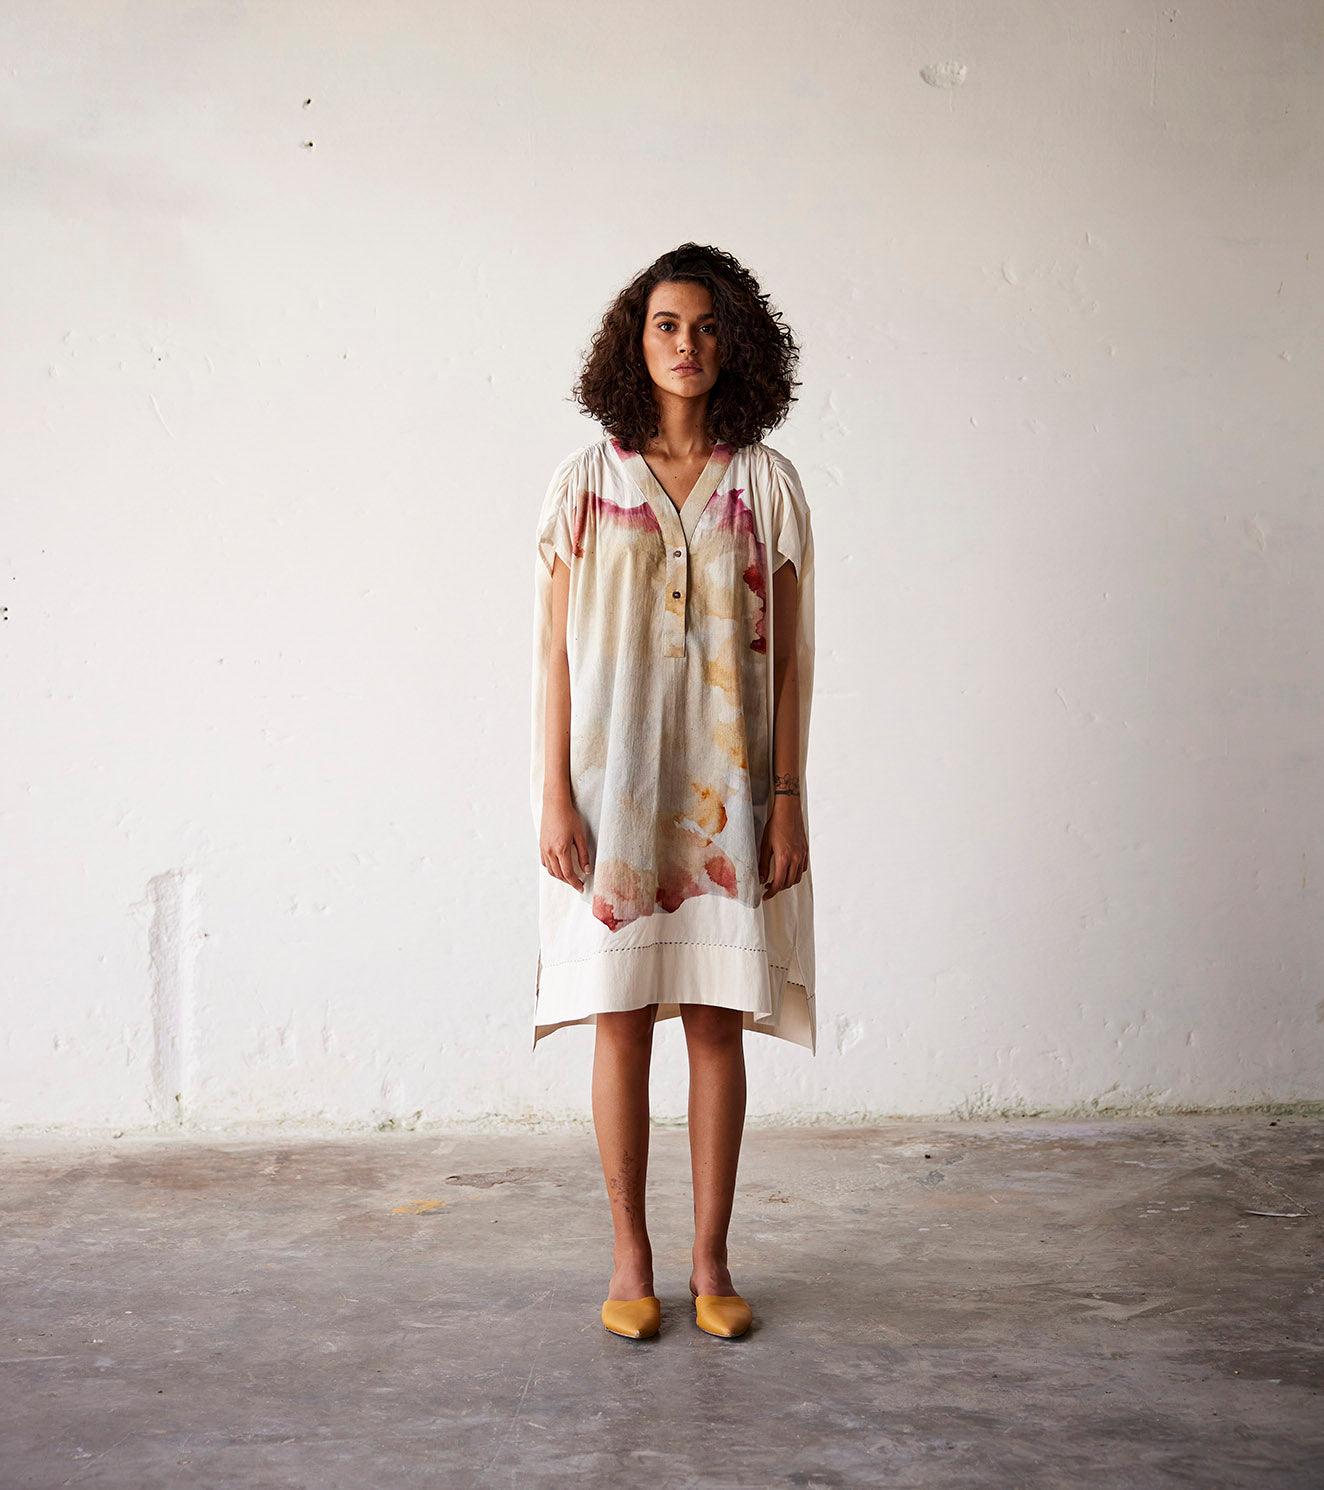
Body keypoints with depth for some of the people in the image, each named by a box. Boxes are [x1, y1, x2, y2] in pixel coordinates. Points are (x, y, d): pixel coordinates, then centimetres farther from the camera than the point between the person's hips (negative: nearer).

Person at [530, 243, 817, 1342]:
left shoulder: (767, 484, 5)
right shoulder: (587, 479, 3)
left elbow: (788, 654, 4)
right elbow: (554, 647, 2)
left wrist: (787, 797, -2)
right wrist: (554, 793, -6)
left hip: (725, 787, 1)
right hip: (613, 783, 0)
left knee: (718, 1023, 5)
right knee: (620, 1023, 3)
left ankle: (711, 1261, 17)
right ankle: (630, 1259, 17)